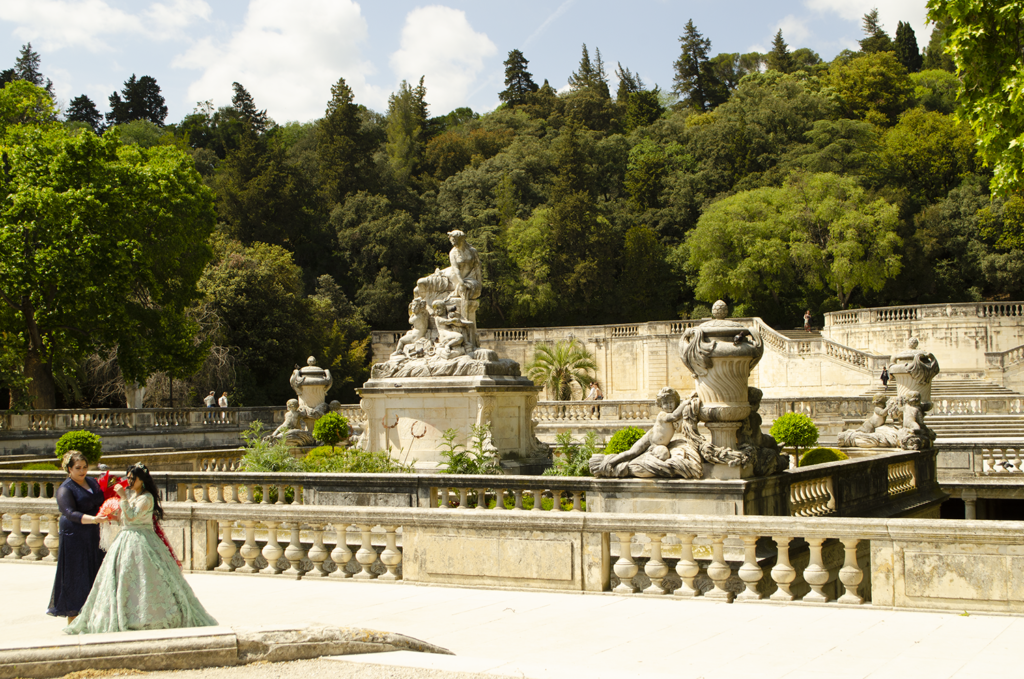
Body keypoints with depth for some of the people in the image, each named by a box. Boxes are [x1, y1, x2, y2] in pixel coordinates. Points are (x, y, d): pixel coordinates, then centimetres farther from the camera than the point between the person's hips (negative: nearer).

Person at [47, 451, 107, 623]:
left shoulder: (92, 482, 10)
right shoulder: (65, 489, -11)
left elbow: (102, 502, 21)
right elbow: (71, 513, -24)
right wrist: (93, 519, -37)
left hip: (92, 536, 6)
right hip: (73, 537, -6)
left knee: (92, 575, 6)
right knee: (75, 577, -3)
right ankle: (72, 621, 4)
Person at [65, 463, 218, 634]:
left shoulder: (147, 498, -12)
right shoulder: (130, 494, 12)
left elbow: (131, 517, -20)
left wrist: (123, 497, -20)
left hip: (142, 542, -8)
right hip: (125, 541, 8)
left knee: (144, 579, -9)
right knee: (121, 579, 8)